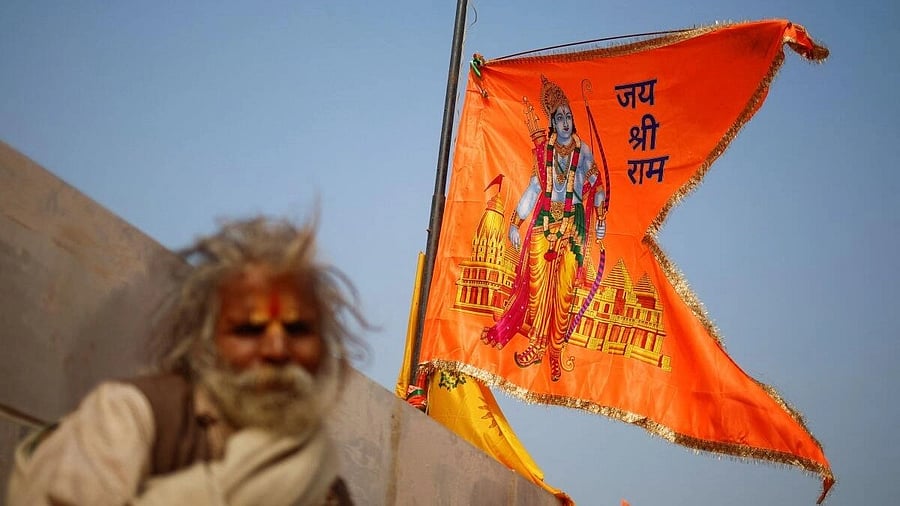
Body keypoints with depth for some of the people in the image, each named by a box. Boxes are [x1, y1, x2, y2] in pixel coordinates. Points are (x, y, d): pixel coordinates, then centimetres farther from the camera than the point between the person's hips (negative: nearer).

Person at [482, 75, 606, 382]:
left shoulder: (583, 151, 3)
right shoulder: (544, 148, 6)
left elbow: (596, 186, 9)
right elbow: (535, 186, 9)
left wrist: (600, 220, 4)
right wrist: (516, 221, 6)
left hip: (573, 224, -1)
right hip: (544, 221, 1)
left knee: (564, 288, -4)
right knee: (538, 282, -5)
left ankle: (556, 350, 2)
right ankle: (536, 345, 2)